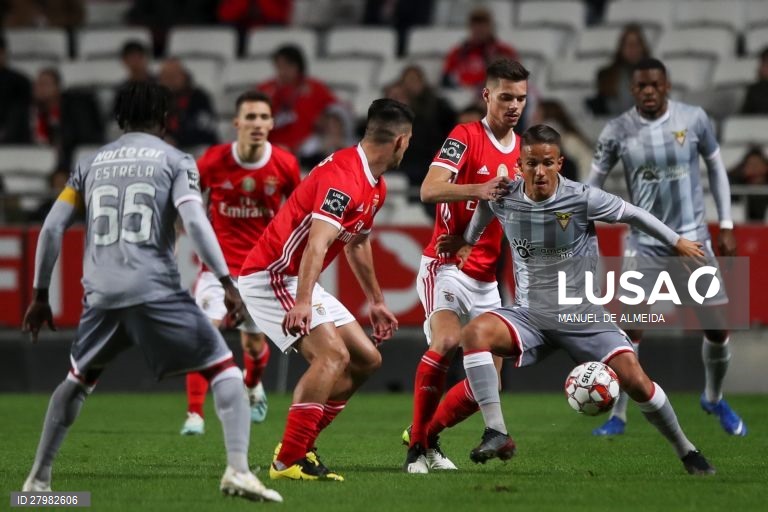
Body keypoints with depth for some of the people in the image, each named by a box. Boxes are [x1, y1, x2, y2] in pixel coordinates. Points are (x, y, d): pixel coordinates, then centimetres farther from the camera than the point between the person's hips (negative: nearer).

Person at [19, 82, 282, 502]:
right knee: (223, 370, 2)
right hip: (155, 291, -4)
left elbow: (52, 227, 14)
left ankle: (38, 478, 26)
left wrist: (40, 295, 20)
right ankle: (237, 470, -16)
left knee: (78, 380, 27)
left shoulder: (91, 164, 18)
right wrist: (227, 283, -13)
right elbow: (194, 220, -10)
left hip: (100, 293, 4)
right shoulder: (174, 161, 6)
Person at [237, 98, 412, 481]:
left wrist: (375, 301, 36)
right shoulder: (344, 176, -22)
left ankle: (298, 447, 11)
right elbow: (317, 242, -35)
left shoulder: (376, 187, 12)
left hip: (299, 282, 11)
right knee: (333, 355, -25)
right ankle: (288, 461, -26)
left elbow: (357, 244, 29)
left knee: (366, 360, 9)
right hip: (270, 276, -11)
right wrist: (302, 303, -45)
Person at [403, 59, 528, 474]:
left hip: (486, 279, 7)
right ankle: (416, 446, -18)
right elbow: (429, 190, -25)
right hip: (447, 265, -7)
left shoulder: (523, 150, 11)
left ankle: (427, 435, 22)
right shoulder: (465, 137, -9)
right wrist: (480, 190, -38)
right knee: (446, 342, -30)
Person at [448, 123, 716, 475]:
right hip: (529, 314, 2)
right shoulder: (502, 198, -7)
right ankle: (496, 434, -27)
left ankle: (686, 451, 8)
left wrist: (677, 242, 13)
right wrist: (468, 241, 34)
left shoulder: (583, 199, -15)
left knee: (634, 378, -16)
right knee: (474, 333, -28)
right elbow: (484, 207, 19)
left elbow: (632, 214, 2)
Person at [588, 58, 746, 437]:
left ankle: (714, 399, 28)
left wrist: (726, 227, 5)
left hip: (692, 236, 1)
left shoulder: (694, 119, -6)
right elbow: (593, 183, 1)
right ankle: (618, 416, 3)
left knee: (717, 324, 1)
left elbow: (716, 168, 7)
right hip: (644, 241, -1)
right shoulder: (617, 131, -8)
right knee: (629, 328, -11)